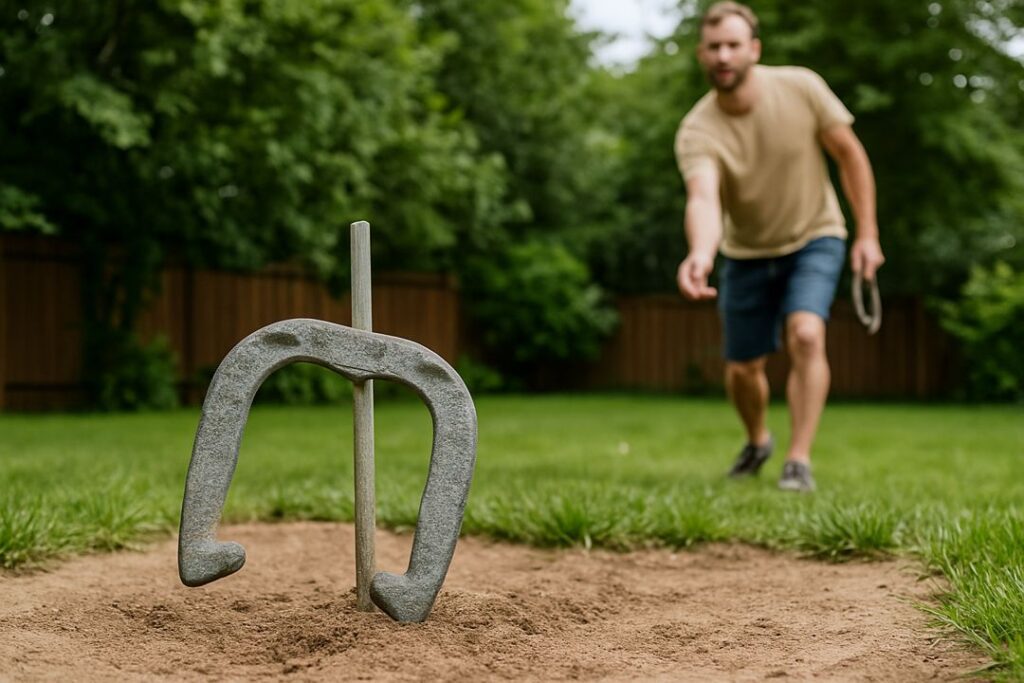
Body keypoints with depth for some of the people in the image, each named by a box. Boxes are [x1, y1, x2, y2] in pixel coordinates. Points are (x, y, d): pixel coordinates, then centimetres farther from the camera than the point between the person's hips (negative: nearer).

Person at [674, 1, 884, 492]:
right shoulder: (696, 132, -24)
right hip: (746, 253, 1)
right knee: (742, 369, 7)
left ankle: (799, 461, -16)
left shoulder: (801, 88, -20)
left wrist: (868, 233, -8)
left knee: (805, 336, -25)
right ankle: (757, 441, 39)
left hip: (814, 238, -1)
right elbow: (703, 199, -42)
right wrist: (701, 254, -63)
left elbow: (850, 155, -7)